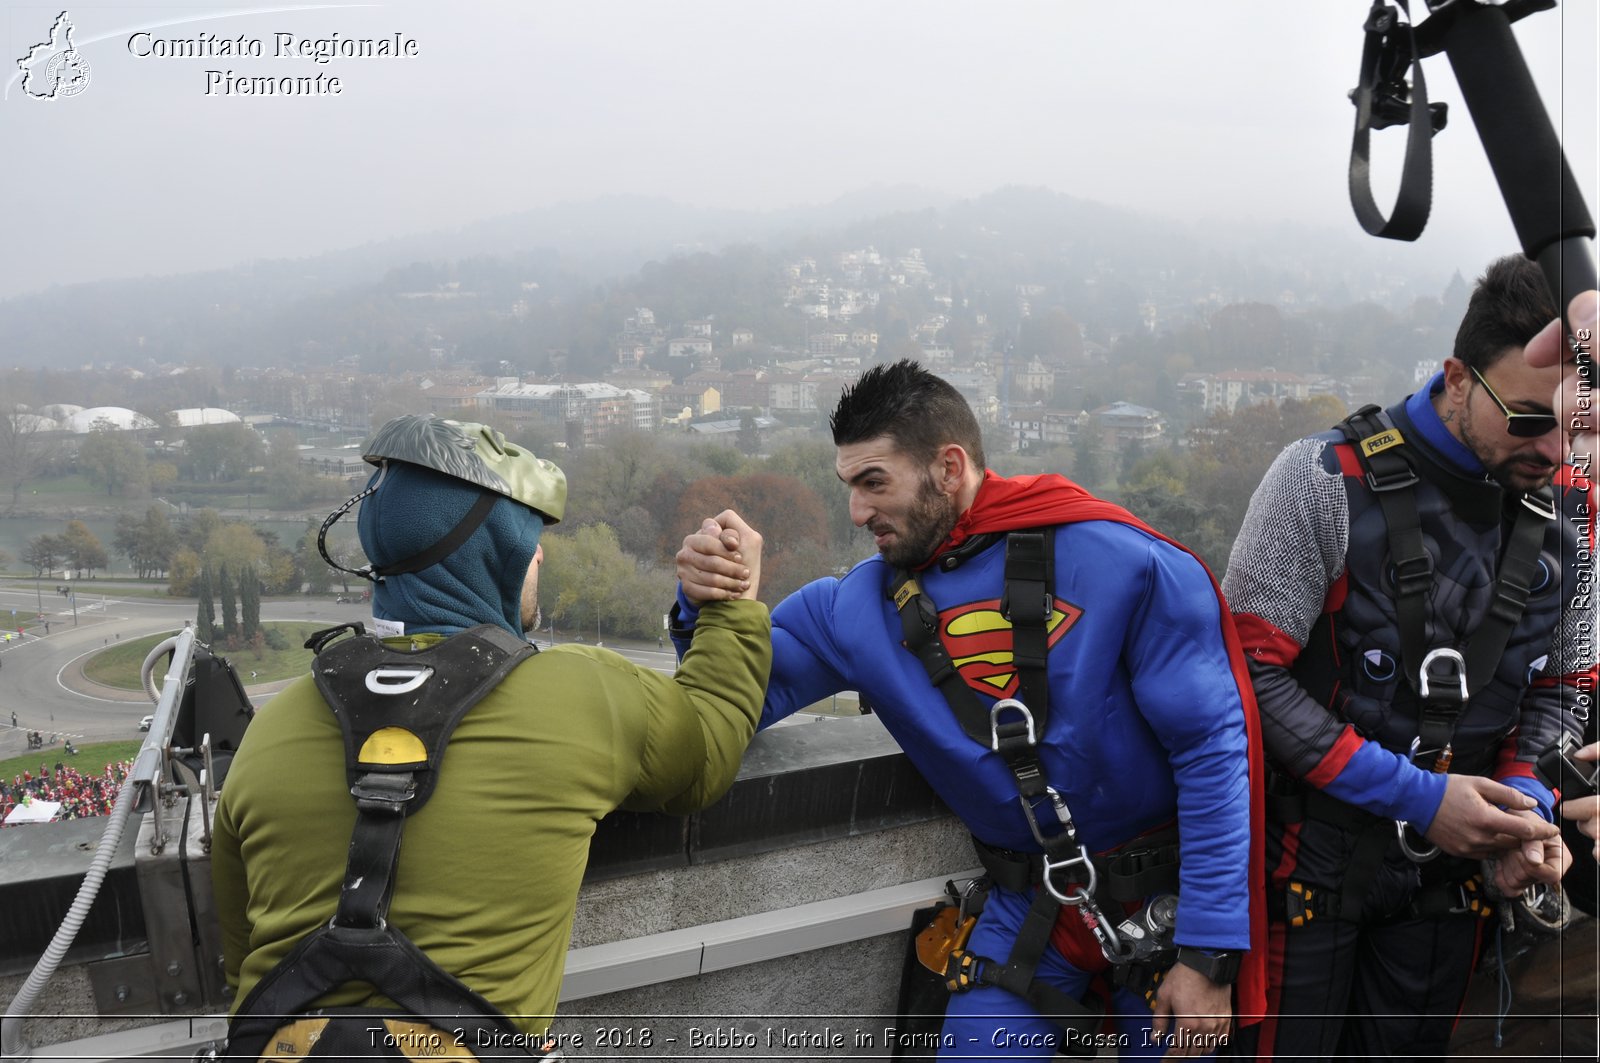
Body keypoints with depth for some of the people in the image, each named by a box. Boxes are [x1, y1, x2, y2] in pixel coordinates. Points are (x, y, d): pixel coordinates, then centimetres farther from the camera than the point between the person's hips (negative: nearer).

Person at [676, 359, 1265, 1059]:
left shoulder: (1121, 564, -17)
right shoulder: (860, 606, -4)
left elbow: (1212, 747, -15)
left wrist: (1208, 955, -16)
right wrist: (708, 606, -22)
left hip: (1166, 895, -2)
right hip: (1028, 904, 3)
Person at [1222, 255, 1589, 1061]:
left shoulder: (1567, 516, -2)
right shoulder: (1327, 481, -19)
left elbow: (1554, 690, 9)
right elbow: (1252, 673, -20)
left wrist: (1524, 803, -10)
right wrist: (1414, 794, -22)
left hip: (1451, 870, 5)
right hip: (1314, 859, -5)